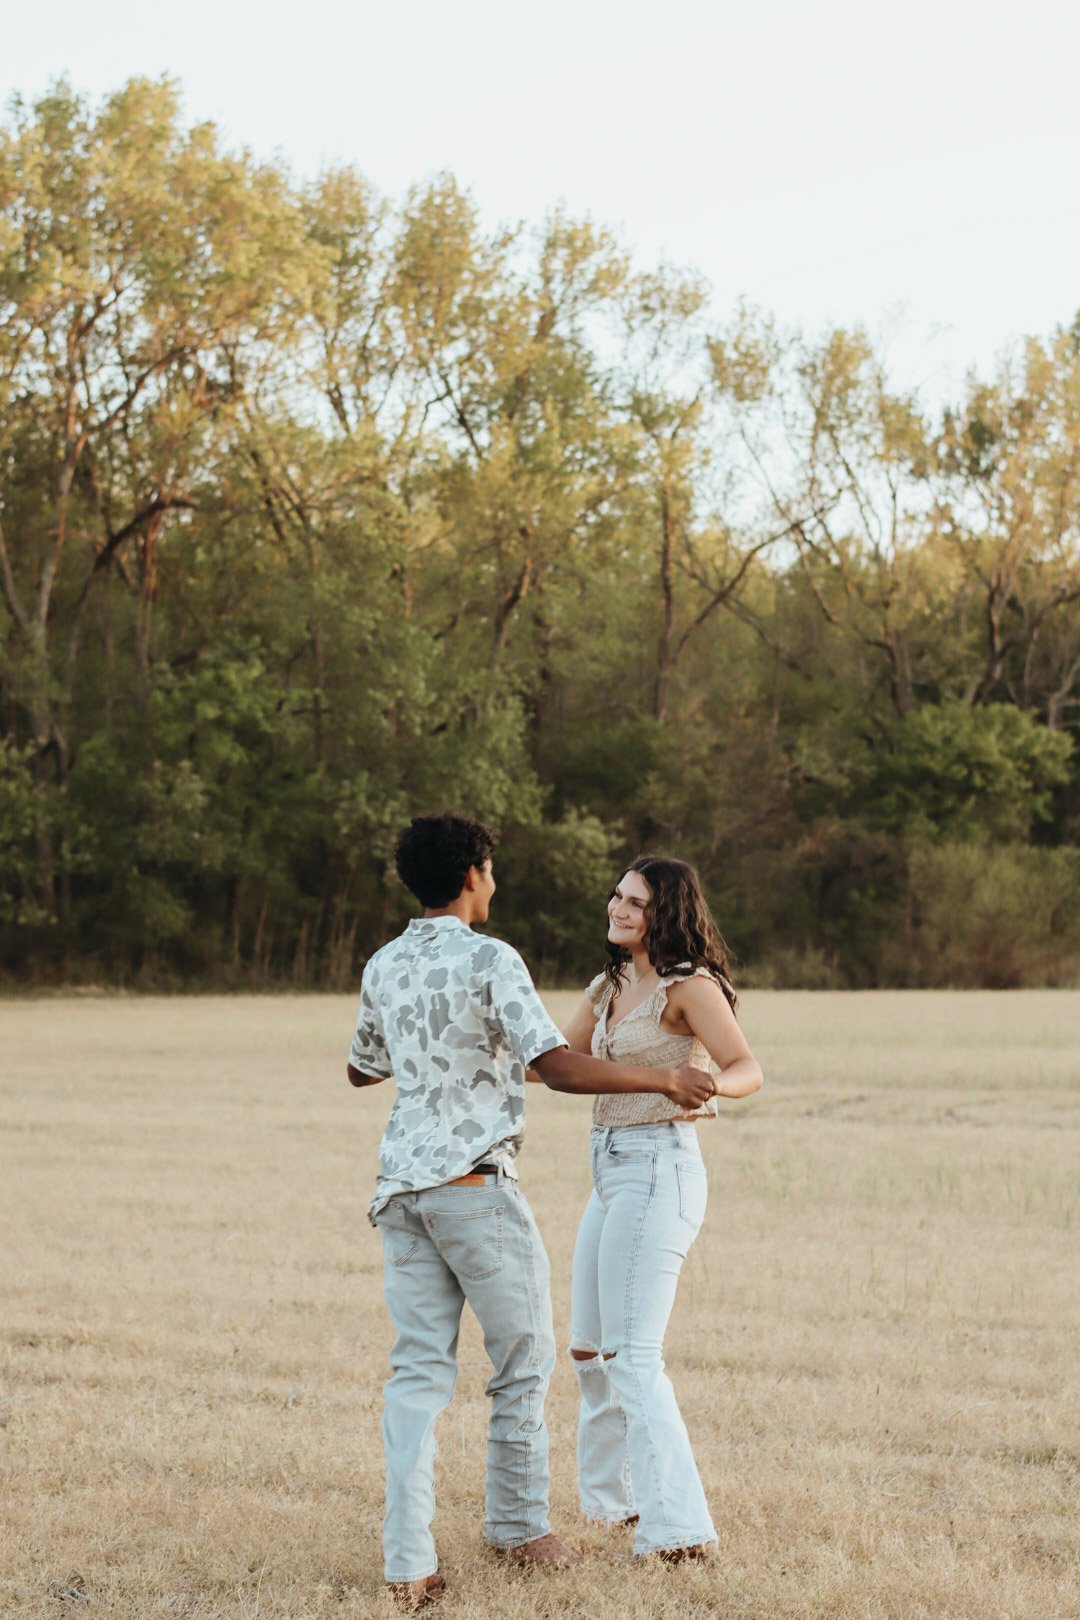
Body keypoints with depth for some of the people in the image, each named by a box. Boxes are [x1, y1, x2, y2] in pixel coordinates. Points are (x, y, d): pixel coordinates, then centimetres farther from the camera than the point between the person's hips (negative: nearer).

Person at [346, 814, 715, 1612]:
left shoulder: (385, 968, 11)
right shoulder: (490, 961, -10)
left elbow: (361, 1069, 27)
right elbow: (560, 1068, -19)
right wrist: (664, 1079, -11)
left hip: (402, 1184, 6)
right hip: (475, 1185, -6)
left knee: (417, 1373, 4)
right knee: (524, 1359, 11)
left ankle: (409, 1564, -3)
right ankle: (518, 1525, 22)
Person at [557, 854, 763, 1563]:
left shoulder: (689, 985, -10)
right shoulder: (610, 986, 15)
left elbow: (748, 1067, -19)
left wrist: (707, 1087, -40)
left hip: (658, 1171, -9)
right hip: (611, 1171, 9)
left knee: (631, 1353, -13)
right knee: (590, 1347, 18)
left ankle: (678, 1526, -13)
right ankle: (617, 1495, 34)